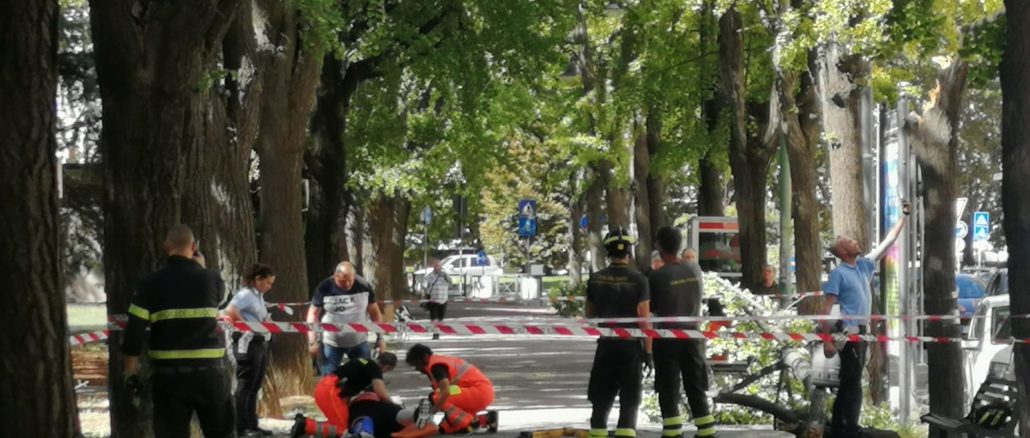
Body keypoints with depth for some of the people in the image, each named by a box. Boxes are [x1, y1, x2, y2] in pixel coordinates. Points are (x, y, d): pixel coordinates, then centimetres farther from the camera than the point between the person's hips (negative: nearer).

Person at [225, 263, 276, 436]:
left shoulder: (259, 297, 17)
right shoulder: (246, 294, -11)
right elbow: (230, 311, -25)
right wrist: (247, 326, -18)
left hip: (261, 343, 10)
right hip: (248, 343, -10)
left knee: (254, 387, 12)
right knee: (245, 386, -7)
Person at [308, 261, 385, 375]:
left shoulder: (364, 286, -8)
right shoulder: (324, 288, -13)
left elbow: (374, 312, 3)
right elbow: (313, 314, -5)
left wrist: (380, 337, -1)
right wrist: (312, 342, -10)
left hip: (359, 342, 2)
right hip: (331, 343, -2)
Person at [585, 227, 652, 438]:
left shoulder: (595, 279, -1)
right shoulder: (638, 280, -11)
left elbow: (590, 314, 11)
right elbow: (644, 319, -11)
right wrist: (648, 350, -5)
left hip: (605, 344, 3)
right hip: (630, 345, -3)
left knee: (602, 397, 12)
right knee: (629, 399, 2)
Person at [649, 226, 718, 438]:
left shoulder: (657, 277, -15)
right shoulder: (694, 271, -1)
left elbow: (651, 308, -5)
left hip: (667, 337, -4)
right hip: (692, 335, 4)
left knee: (668, 389, 4)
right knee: (696, 388, 12)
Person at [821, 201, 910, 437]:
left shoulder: (863, 265, 12)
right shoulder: (838, 273, -10)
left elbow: (887, 242, 19)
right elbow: (827, 308, -14)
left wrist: (904, 217, 18)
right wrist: (827, 341, -20)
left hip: (861, 331, 8)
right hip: (848, 332, -8)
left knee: (849, 382, 13)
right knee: (853, 383, -8)